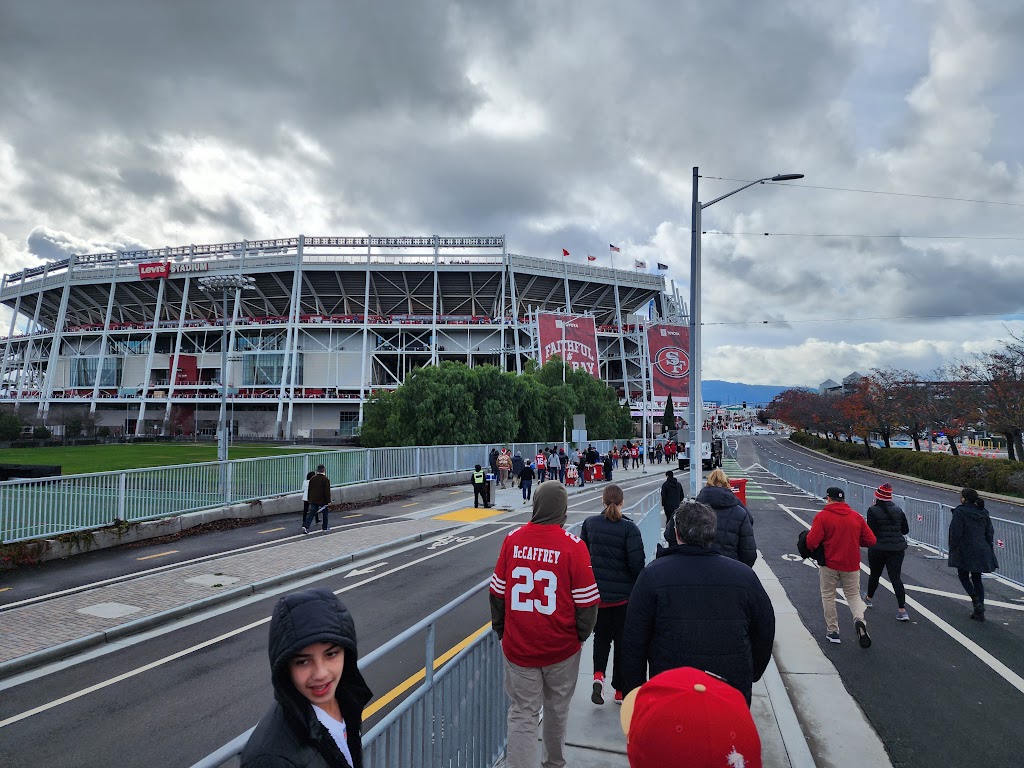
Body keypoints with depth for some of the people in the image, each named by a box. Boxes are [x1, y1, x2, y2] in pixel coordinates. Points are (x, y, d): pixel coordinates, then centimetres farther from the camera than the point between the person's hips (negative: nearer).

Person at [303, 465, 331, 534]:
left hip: (313, 500, 5)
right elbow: (327, 492, -15)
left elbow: (309, 490, 12)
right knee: (325, 514, 11)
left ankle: (305, 526, -13)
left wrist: (310, 499, 20)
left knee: (311, 514, 3)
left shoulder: (312, 478, 6)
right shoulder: (325, 479, -13)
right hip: (323, 500, -5)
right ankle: (325, 528, 18)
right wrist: (328, 501, -10)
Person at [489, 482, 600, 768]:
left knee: (522, 714, 12)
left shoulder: (512, 540, -8)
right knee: (557, 708, 22)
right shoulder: (573, 546, -17)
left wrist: (501, 630, 16)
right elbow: (586, 602, -11)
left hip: (518, 646, 1)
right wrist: (581, 635, 8)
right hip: (562, 648, -1)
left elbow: (497, 594, 1)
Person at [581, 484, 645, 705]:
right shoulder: (629, 527, -14)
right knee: (622, 639, 14)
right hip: (624, 594, -2)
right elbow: (637, 563, -17)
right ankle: (620, 690, 24)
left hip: (596, 592, 2)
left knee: (601, 636, 20)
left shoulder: (589, 523, -4)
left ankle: (598, 675, -1)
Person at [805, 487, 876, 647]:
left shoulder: (822, 516, -11)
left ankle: (832, 631, 16)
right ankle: (859, 619, -10)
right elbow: (871, 541, 2)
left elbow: (811, 542, -18)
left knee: (828, 596, 12)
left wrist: (812, 550, 3)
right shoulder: (857, 517, 1)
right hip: (851, 565, 3)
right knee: (853, 595, 17)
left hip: (829, 564, -3)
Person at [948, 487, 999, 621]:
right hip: (981, 551, 6)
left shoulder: (960, 512, -14)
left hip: (965, 551, -6)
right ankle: (979, 612, 14)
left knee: (963, 576, 11)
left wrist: (952, 550, -5)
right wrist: (988, 549, 19)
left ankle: (977, 601, -4)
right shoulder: (983, 512, 7)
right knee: (977, 578, 13)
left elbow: (956, 533, -15)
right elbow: (990, 532, 11)